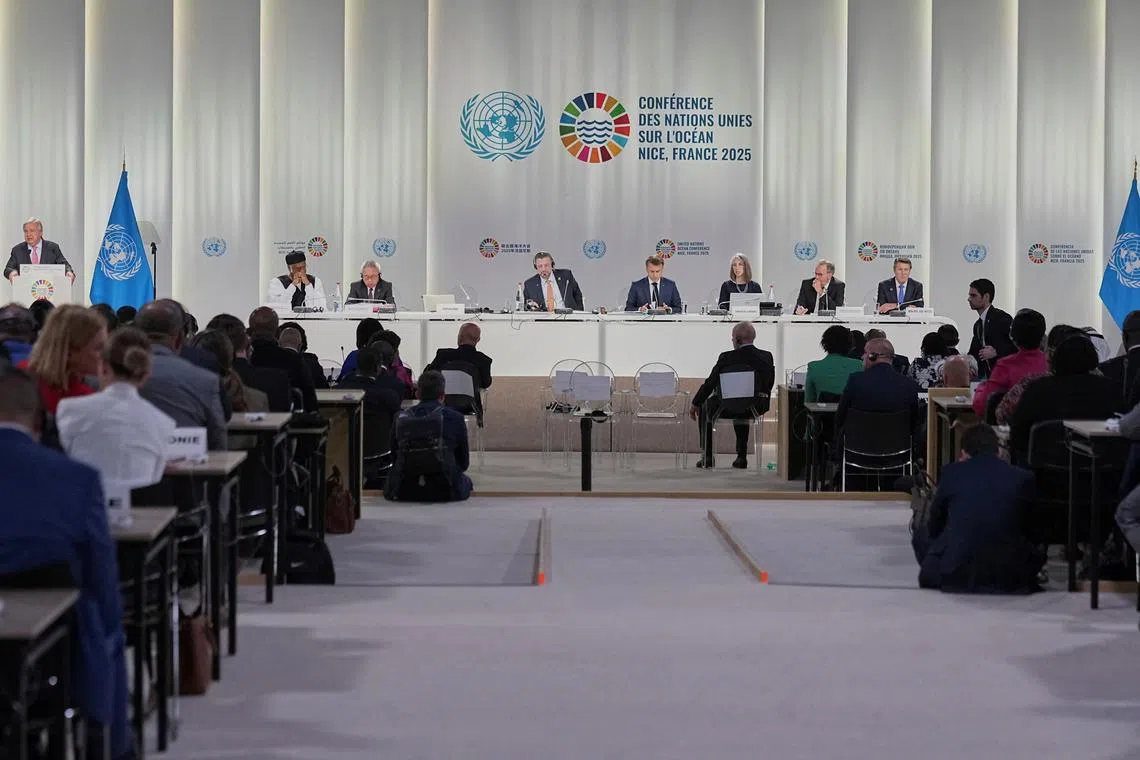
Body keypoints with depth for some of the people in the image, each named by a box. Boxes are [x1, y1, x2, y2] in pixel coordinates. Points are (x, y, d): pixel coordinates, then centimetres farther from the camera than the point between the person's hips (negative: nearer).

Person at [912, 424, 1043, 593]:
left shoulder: (951, 472, 3)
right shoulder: (1024, 478, 5)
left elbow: (934, 526, 14)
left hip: (955, 574, -1)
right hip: (1010, 578, 1)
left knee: (922, 533, 25)